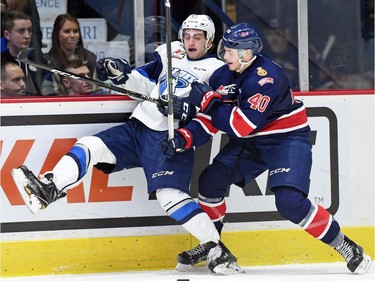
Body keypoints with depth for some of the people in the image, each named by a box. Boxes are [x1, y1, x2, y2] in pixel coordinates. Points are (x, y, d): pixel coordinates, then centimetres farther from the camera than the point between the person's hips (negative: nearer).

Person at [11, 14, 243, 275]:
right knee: (90, 147, -11)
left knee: (170, 195, -23)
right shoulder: (171, 52, 17)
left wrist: (186, 109, -28)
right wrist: (122, 74, 2)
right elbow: (145, 82, 21)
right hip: (138, 129, 7)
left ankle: (215, 249, -18)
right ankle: (48, 190, -22)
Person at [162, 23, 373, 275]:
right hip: (250, 142, 8)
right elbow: (208, 121, 1)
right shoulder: (222, 77, -2)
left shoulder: (267, 77, -28)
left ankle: (345, 246, -12)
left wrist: (208, 100, -28)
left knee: (289, 201, -24)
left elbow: (243, 125, -33)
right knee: (211, 179, 0)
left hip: (288, 139, -8)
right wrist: (184, 139, -17)